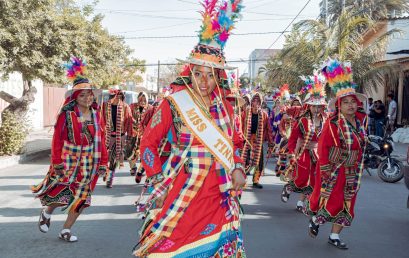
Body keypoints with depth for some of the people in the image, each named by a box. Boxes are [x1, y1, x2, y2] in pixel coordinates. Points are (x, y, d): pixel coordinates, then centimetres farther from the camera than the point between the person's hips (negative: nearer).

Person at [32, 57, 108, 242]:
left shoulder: (96, 115, 4)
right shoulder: (67, 115, -9)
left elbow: (101, 141, 6)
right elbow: (57, 140, -9)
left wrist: (102, 163, 4)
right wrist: (57, 163, -12)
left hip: (89, 164, 4)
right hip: (69, 162, -4)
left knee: (81, 198, 8)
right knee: (61, 194, -2)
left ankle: (66, 230, 26)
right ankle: (47, 212, 33)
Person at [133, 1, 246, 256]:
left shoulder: (226, 107, 7)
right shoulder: (173, 104, -6)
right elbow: (149, 143, -2)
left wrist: (238, 169, -1)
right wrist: (159, 181, -8)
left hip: (219, 195, 4)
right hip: (182, 191, -4)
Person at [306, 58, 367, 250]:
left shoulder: (360, 120, -2)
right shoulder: (333, 123, -17)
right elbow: (323, 147, -17)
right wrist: (325, 170, -18)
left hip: (352, 171, 6)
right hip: (333, 169, -6)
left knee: (346, 204, 11)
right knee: (330, 201, 0)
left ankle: (334, 236, 24)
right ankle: (315, 220, 30)